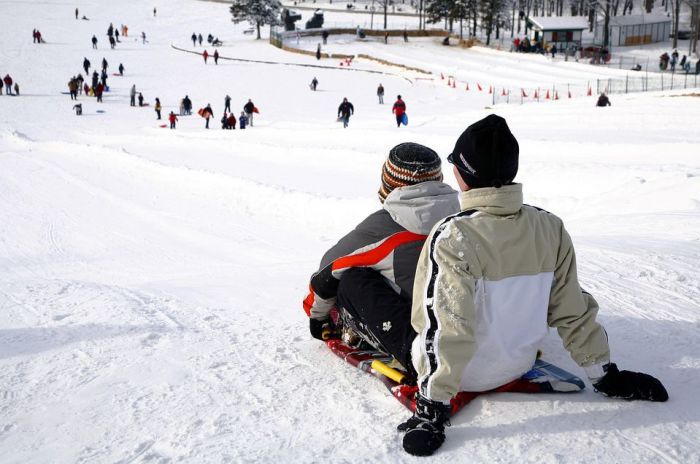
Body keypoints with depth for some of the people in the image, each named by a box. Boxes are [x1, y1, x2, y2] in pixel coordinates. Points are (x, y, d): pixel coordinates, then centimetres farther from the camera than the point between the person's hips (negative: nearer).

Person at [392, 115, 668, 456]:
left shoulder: (452, 237, -29)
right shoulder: (550, 228, -13)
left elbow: (444, 327, -30)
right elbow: (571, 310, -6)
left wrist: (433, 407, -24)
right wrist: (604, 374, 6)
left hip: (462, 372, -5)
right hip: (519, 364, 6)